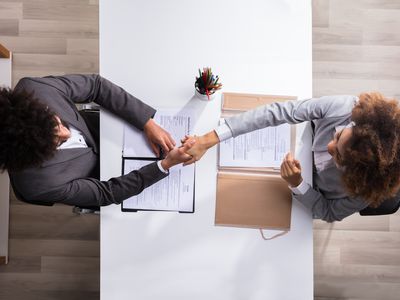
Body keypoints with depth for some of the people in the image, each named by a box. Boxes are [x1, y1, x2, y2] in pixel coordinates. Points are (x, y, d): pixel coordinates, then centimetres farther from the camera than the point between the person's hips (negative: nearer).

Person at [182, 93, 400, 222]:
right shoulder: (345, 108, -39)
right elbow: (277, 112, -40)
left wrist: (297, 184, -40)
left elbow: (329, 213, -20)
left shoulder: (370, 189, -38)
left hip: (310, 193, -1)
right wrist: (209, 140, -45)